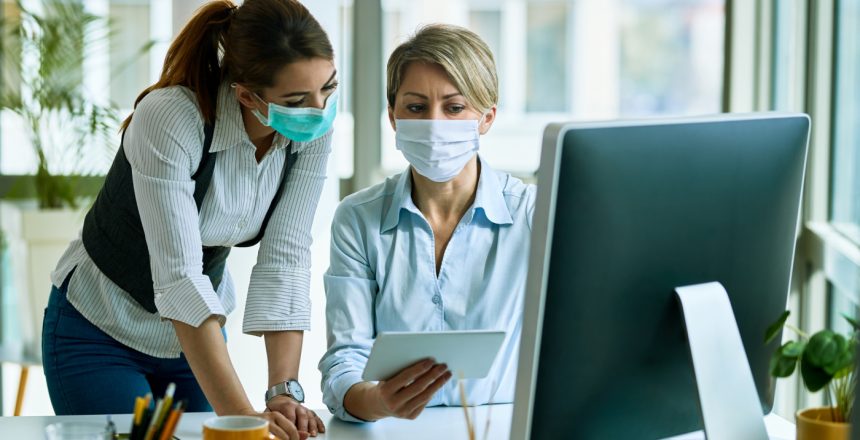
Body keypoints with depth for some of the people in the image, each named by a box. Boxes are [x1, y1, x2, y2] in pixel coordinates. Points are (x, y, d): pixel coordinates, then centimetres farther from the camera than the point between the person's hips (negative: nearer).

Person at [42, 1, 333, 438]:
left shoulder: (312, 131, -16)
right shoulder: (169, 118, -32)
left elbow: (286, 260, -17)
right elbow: (178, 276, -37)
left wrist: (285, 393, -27)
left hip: (198, 333, 5)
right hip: (100, 335, -4)